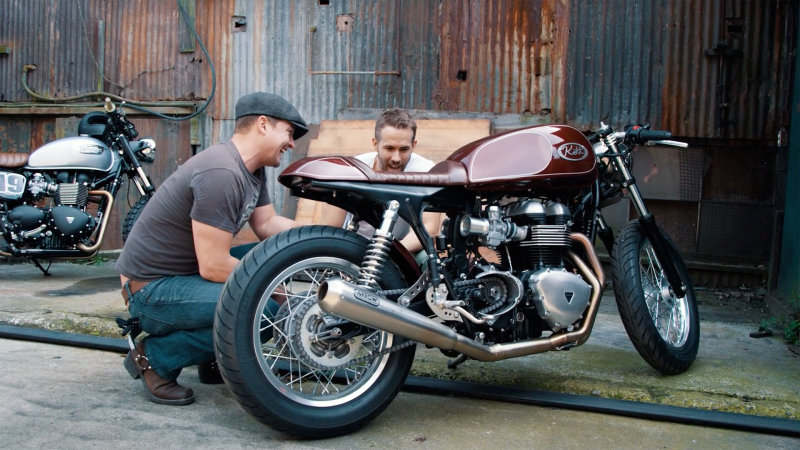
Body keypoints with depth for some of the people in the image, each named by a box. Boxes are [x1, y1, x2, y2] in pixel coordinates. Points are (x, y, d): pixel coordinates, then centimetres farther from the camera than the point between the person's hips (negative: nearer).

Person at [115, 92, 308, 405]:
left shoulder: (252, 168, 4)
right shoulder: (221, 173, -26)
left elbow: (268, 225, 11)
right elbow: (213, 267, -27)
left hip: (187, 271, 10)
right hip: (151, 289, -10)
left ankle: (214, 357, 13)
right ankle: (155, 358, -5)